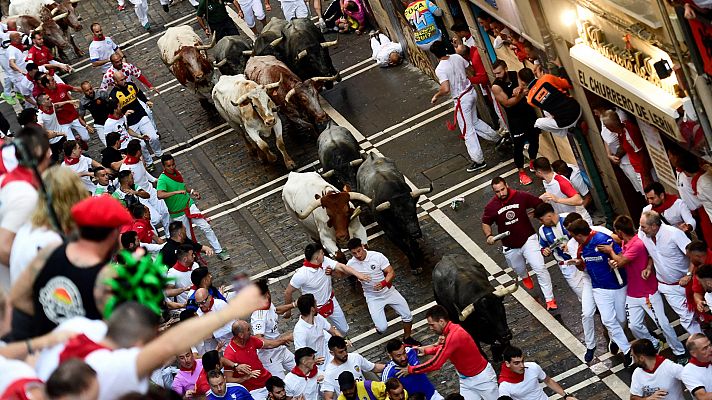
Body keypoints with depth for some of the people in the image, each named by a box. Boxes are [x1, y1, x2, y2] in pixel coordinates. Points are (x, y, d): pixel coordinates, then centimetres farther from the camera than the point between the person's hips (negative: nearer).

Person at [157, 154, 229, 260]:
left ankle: (219, 251, 8)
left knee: (206, 227, 0)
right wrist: (177, 192, -43)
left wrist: (192, 191, 3)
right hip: (178, 213, -5)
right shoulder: (162, 179, -22)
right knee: (187, 238, 6)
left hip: (189, 205, 5)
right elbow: (160, 195, -41)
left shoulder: (176, 172, 0)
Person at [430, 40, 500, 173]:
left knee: (468, 131, 5)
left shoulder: (440, 69, -23)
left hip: (462, 100, -7)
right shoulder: (457, 57, -2)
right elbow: (470, 70, 13)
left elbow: (446, 89, -31)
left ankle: (479, 161, 11)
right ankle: (497, 138, 39)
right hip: (471, 91, 7)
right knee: (475, 121, 30)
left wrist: (436, 96, -12)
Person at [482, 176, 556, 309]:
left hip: (528, 240, -2)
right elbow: (485, 223, 2)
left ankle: (550, 299, -3)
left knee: (540, 268, -13)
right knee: (519, 270, 24)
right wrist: (489, 236, -16)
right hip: (510, 247, 2)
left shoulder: (521, 197, -15)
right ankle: (525, 277, 63)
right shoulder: (491, 207, -13)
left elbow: (539, 203, -1)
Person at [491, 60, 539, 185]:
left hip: (528, 111, 5)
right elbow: (507, 103, -22)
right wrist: (522, 94, -29)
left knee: (534, 137, 16)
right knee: (518, 144, -5)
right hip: (515, 118, -5)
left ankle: (532, 163, 39)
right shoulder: (496, 86, -18)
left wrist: (520, 88, -24)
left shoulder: (516, 75, -6)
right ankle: (521, 172, 8)